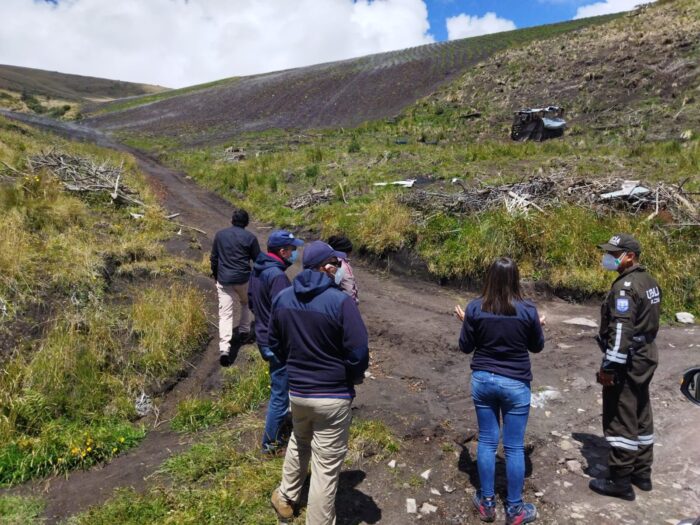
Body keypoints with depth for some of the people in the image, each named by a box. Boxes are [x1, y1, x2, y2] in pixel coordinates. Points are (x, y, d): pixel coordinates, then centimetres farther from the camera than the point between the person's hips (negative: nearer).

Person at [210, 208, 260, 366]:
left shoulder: (220, 234, 5)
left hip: (223, 279, 2)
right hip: (243, 279, -1)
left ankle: (224, 349, -12)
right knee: (246, 304, 27)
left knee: (225, 313, -1)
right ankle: (244, 333, 31)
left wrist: (215, 274, 24)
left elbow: (213, 258, 11)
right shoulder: (250, 237, -4)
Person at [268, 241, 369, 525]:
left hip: (296, 391, 6)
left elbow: (275, 344, 8)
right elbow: (359, 352, -20)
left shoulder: (282, 298, -3)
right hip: (333, 396, -6)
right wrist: (353, 378, 0)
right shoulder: (340, 301, -22)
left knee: (298, 443, 33)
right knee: (326, 467, 9)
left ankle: (286, 498, 51)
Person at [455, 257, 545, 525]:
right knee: (514, 447, 10)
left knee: (487, 441, 14)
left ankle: (486, 503, 27)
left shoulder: (475, 308, -10)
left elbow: (465, 347, -2)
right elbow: (537, 346, 2)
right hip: (515, 384, -2)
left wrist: (465, 322, 15)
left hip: (482, 380, 2)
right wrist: (539, 326, 21)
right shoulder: (527, 310, -13)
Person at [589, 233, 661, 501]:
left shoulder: (625, 286, -21)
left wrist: (608, 367, -20)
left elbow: (621, 332, -25)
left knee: (620, 420, 0)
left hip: (627, 361, -10)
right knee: (641, 416, 18)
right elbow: (648, 321, 15)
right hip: (645, 357, 10)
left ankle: (620, 481, 9)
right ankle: (642, 473, 30)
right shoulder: (649, 281, 9)